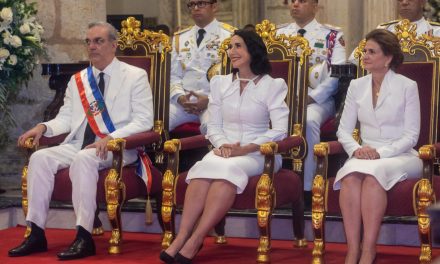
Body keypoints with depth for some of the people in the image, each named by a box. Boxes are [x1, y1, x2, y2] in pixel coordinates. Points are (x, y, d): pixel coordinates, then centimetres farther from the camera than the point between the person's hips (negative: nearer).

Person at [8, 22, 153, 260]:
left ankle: (84, 237, -35)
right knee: (40, 157, -19)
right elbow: (65, 118, 14)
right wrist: (43, 127, -9)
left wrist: (110, 138, -21)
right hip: (78, 145, 6)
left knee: (83, 159, -36)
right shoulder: (77, 80, 18)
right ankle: (36, 234, -18)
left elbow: (143, 121, -7)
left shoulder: (135, 76, 2)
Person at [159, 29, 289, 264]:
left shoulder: (273, 86, 3)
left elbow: (279, 130, -7)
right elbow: (213, 125, 12)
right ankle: (182, 238, -41)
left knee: (229, 169, -36)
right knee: (204, 168, -33)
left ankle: (194, 241, -40)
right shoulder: (220, 82, 17)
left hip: (257, 154, -3)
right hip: (224, 150, 3)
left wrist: (244, 149, -17)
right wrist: (223, 145, -10)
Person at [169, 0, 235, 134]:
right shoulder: (179, 38, 18)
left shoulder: (230, 36, 3)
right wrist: (180, 97, -7)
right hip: (183, 100, 4)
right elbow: (174, 75, 15)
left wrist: (209, 99, -14)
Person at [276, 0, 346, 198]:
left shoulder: (332, 35, 6)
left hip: (318, 98, -3)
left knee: (309, 121, -37)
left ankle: (306, 188, -29)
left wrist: (311, 98, -16)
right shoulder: (279, 33, 18)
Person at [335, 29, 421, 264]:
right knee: (351, 175, -33)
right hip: (366, 155, 3)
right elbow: (344, 129, 11)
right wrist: (356, 149, -11)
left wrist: (381, 153, -18)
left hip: (400, 156, -3)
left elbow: (411, 136, -3)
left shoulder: (407, 86, 1)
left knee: (373, 173, -37)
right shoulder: (357, 86, 13)